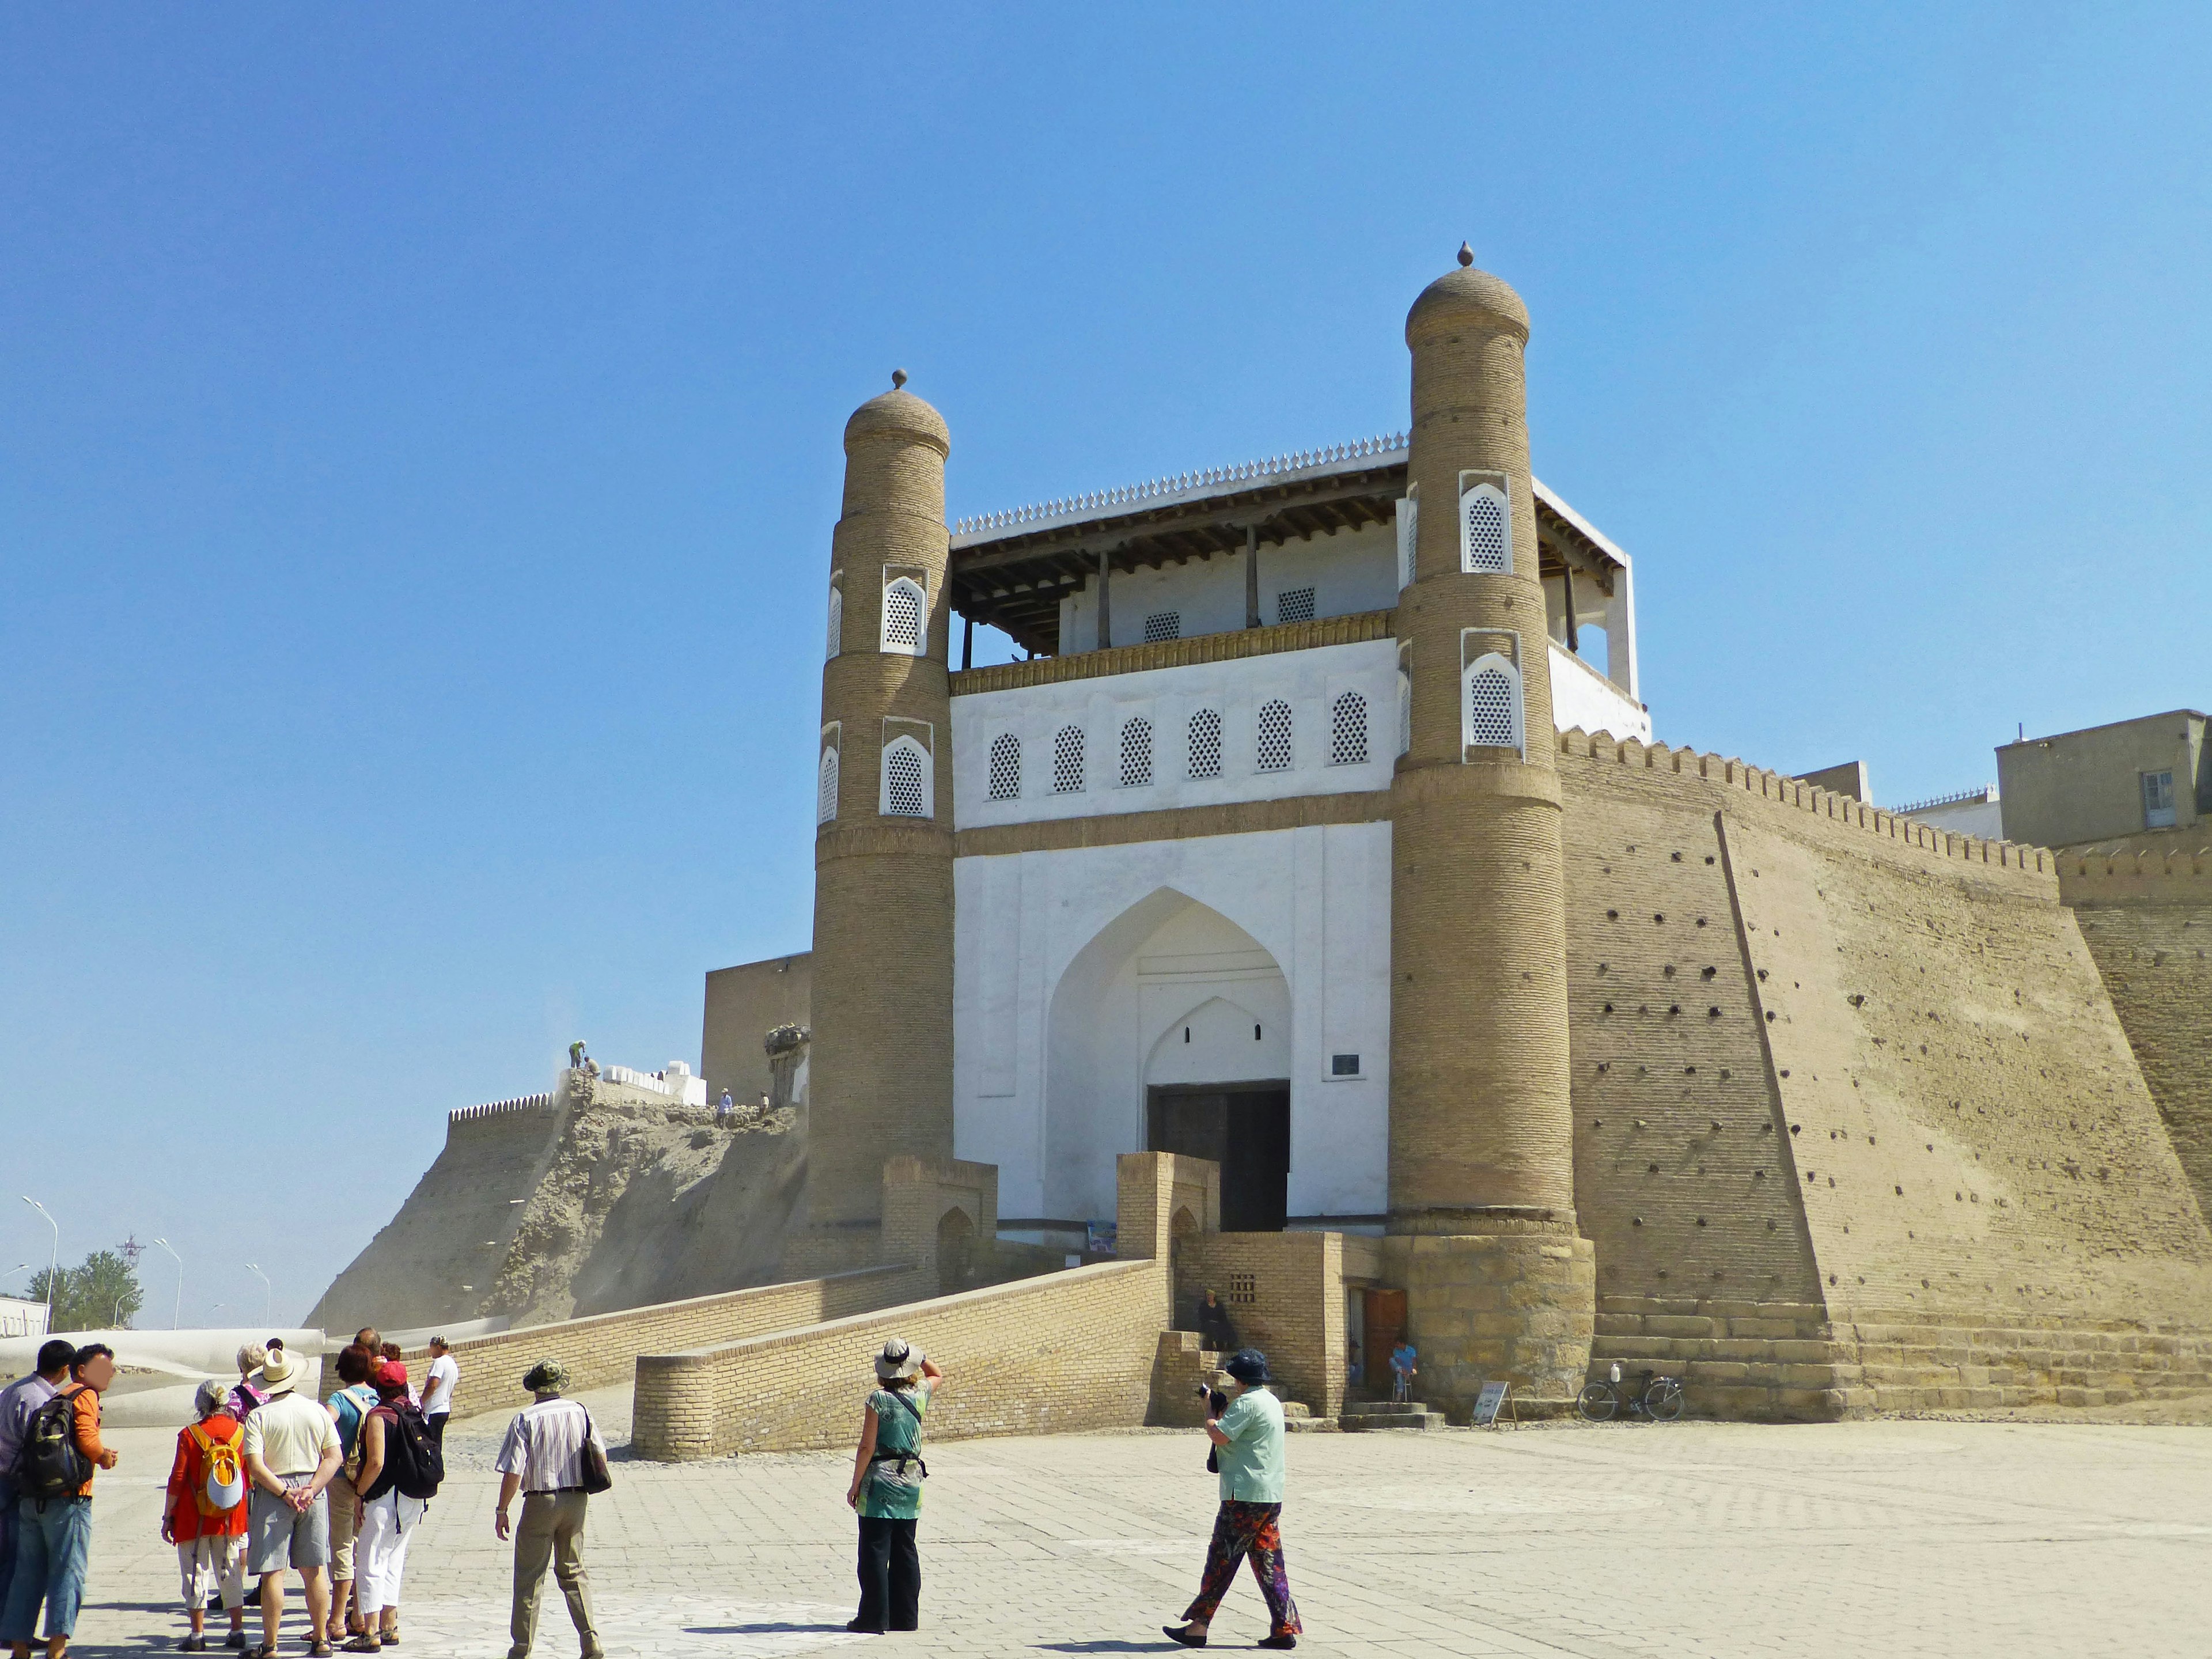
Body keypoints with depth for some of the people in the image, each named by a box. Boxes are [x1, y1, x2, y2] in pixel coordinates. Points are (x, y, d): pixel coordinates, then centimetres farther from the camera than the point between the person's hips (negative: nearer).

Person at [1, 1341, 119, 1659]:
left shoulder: (55, 1398, 22)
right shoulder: (84, 1396, -4)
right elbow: (87, 1440, -18)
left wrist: (100, 1454, 16)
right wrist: (104, 1457, 1)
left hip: (31, 1498, 8)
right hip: (67, 1499, -8)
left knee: (29, 1573, 10)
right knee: (67, 1572, -4)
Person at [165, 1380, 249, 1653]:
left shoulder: (189, 1435, -10)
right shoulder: (240, 1432, -1)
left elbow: (177, 1480, -10)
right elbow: (249, 1478, 5)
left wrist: (168, 1517, -1)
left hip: (195, 1520, -3)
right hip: (231, 1517, 3)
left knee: (196, 1574, 4)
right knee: (231, 1574, 12)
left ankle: (198, 1635, 4)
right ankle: (237, 1631, 13)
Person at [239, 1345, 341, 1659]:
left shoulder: (258, 1416, -8)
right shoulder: (318, 1411, 3)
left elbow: (255, 1466, -16)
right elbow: (334, 1457, -2)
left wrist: (285, 1492, -13)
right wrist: (311, 1490, -7)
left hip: (272, 1495, -4)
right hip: (312, 1495, 4)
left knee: (273, 1573, 0)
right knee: (314, 1571, 11)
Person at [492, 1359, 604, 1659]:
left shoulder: (525, 1419, -11)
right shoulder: (580, 1412, 0)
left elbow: (513, 1471, -15)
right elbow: (601, 1455, 7)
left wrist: (502, 1510, -6)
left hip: (541, 1502, -4)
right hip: (577, 1500, 4)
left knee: (529, 1578, 6)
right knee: (574, 1572, 15)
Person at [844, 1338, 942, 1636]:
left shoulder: (878, 1399, -12)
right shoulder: (920, 1394, 1)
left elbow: (867, 1447, -13)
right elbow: (937, 1375, 25)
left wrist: (855, 1485, -5)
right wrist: (916, 1357, 13)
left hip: (881, 1480, -5)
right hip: (911, 1481, 5)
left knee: (875, 1553, 0)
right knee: (906, 1552, 13)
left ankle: (874, 1619, 1)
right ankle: (906, 1618, 16)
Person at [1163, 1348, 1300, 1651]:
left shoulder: (1247, 1403, -14)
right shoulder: (1271, 1401, 16)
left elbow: (1218, 1435, -19)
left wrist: (1210, 1411, -2)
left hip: (1245, 1497, -9)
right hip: (1271, 1497, 9)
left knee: (1221, 1560, -2)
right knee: (1269, 1562, 9)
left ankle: (1198, 1626, 3)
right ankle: (1285, 1628, 5)